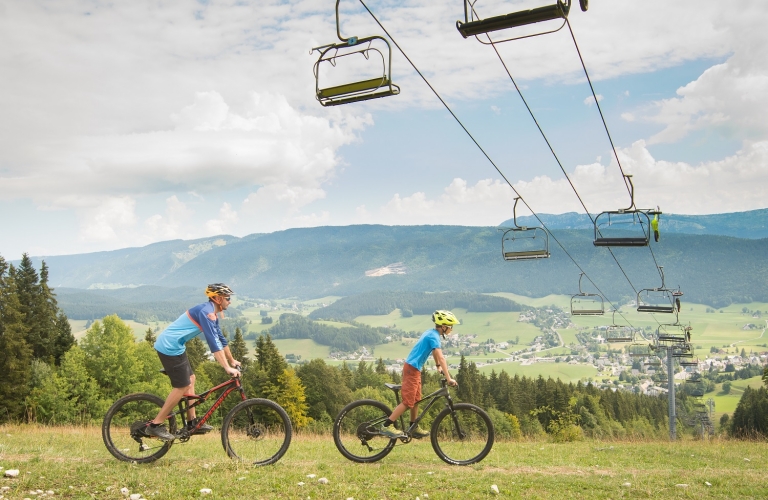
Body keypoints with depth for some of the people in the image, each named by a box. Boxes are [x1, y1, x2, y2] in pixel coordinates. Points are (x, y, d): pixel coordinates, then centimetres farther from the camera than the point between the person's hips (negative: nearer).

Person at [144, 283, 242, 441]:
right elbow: (213, 343, -26)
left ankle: (192, 423, 21)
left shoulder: (211, 312, 13)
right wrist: (227, 368, -28)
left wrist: (232, 361, 26)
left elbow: (220, 339, 22)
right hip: (169, 347, -10)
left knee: (190, 380, 15)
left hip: (173, 345, 10)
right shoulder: (206, 311, -19)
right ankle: (155, 425, 0)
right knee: (183, 386, -6)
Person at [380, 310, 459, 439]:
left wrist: (439, 367, 35)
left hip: (414, 368, 10)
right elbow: (441, 357, -26)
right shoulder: (434, 336, -17)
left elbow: (435, 354, 28)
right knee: (408, 402, -9)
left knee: (416, 400, 15)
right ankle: (386, 426, -8)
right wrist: (448, 378, -30)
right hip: (412, 369, -10)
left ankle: (413, 428, 25)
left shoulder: (431, 333, 12)